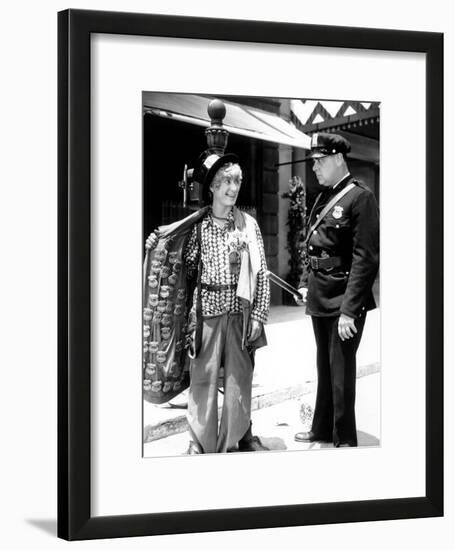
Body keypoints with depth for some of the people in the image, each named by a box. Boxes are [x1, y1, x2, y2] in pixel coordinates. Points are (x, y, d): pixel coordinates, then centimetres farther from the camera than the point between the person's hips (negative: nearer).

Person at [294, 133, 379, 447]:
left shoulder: (360, 198, -14)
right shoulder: (323, 198, 11)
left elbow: (365, 259, -19)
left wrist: (349, 311, -22)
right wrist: (305, 283, 11)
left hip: (344, 303, -8)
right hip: (320, 300, 8)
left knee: (340, 371, -1)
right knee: (324, 367, 18)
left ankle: (345, 441, 10)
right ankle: (323, 429, 30)